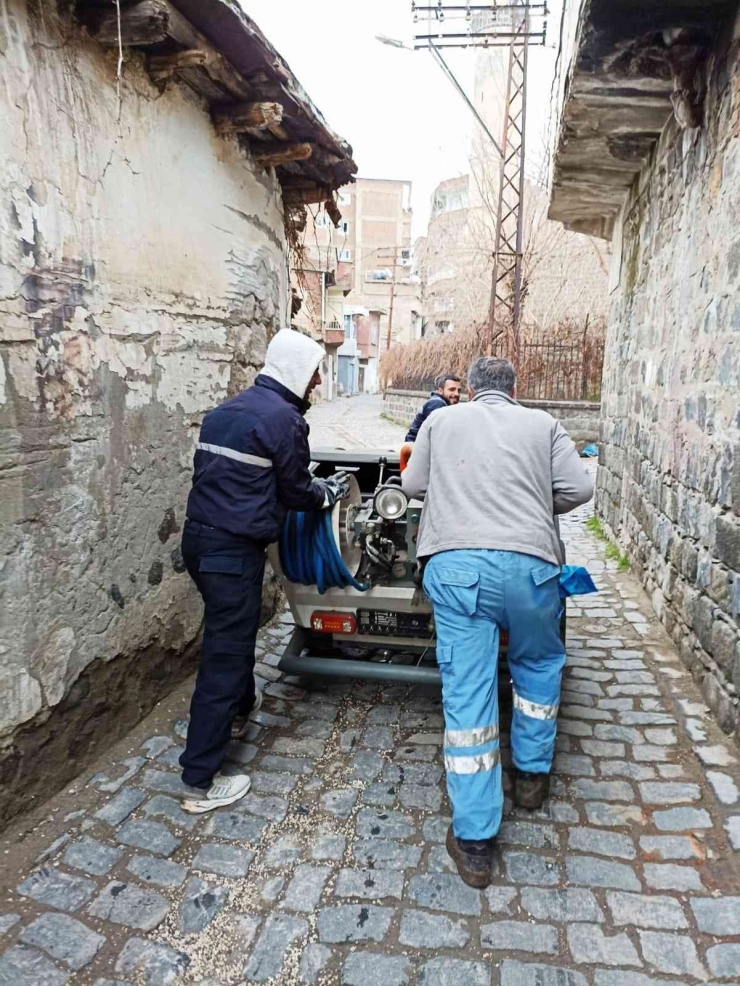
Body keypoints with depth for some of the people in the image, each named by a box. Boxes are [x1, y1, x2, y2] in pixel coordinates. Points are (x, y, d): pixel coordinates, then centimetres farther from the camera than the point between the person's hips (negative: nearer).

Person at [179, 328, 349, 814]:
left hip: (200, 537, 9)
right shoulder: (283, 417, -13)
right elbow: (296, 493, -6)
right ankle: (201, 782, 10)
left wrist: (314, 486, 24)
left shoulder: (227, 410, 14)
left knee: (234, 631, 28)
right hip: (233, 549, -9)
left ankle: (240, 707, 52)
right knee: (225, 651, 0)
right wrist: (330, 492, 15)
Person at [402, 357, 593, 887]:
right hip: (530, 563, 1)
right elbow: (579, 488, 7)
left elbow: (412, 484, 20)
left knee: (467, 691, 3)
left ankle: (474, 841, 11)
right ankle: (533, 774, 42)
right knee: (539, 666, 27)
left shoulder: (441, 421, 16)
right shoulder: (542, 423, 13)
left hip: (456, 563, 0)